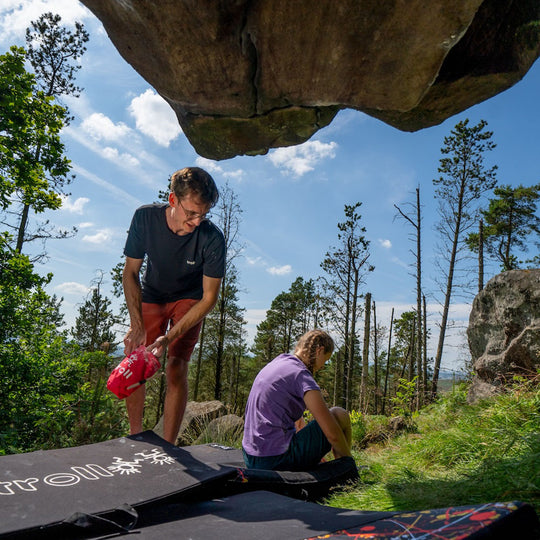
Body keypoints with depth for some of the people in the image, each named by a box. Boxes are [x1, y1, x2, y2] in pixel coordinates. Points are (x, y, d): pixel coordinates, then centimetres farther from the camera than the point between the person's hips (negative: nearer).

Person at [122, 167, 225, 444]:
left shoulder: (212, 238, -31)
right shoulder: (145, 217, -24)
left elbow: (209, 297, -24)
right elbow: (130, 271, -14)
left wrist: (169, 337, -31)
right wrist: (137, 324, -24)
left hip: (190, 300, -2)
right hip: (151, 295, 3)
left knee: (176, 368, -15)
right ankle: (135, 437, 16)